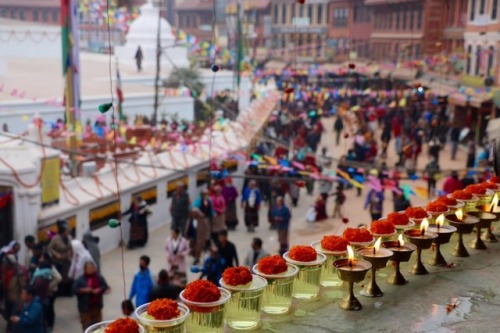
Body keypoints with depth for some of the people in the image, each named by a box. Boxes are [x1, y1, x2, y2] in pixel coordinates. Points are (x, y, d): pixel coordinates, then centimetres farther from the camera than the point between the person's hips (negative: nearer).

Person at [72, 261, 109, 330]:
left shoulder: (99, 277, 1)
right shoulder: (80, 279, -9)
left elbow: (105, 286, 2)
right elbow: (74, 290, -10)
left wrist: (99, 290, -15)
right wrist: (83, 290, -22)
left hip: (96, 304, 3)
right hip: (85, 305, -3)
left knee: (97, 321, 15)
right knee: (86, 323, -2)